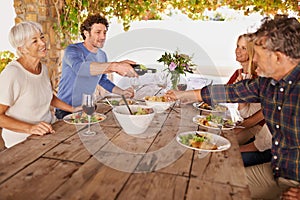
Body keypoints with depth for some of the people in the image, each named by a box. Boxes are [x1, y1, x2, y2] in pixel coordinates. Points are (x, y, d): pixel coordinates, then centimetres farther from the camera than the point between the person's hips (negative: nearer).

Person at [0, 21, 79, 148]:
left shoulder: (43, 68, 6)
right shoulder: (12, 73, -17)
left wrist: (74, 109, 12)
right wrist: (30, 128, -26)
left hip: (49, 132, 7)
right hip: (23, 140, -7)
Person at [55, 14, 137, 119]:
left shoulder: (102, 55, 7)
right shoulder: (72, 50, -15)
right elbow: (79, 68, -38)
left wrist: (122, 92, 4)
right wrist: (114, 66, -50)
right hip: (66, 110, -6)